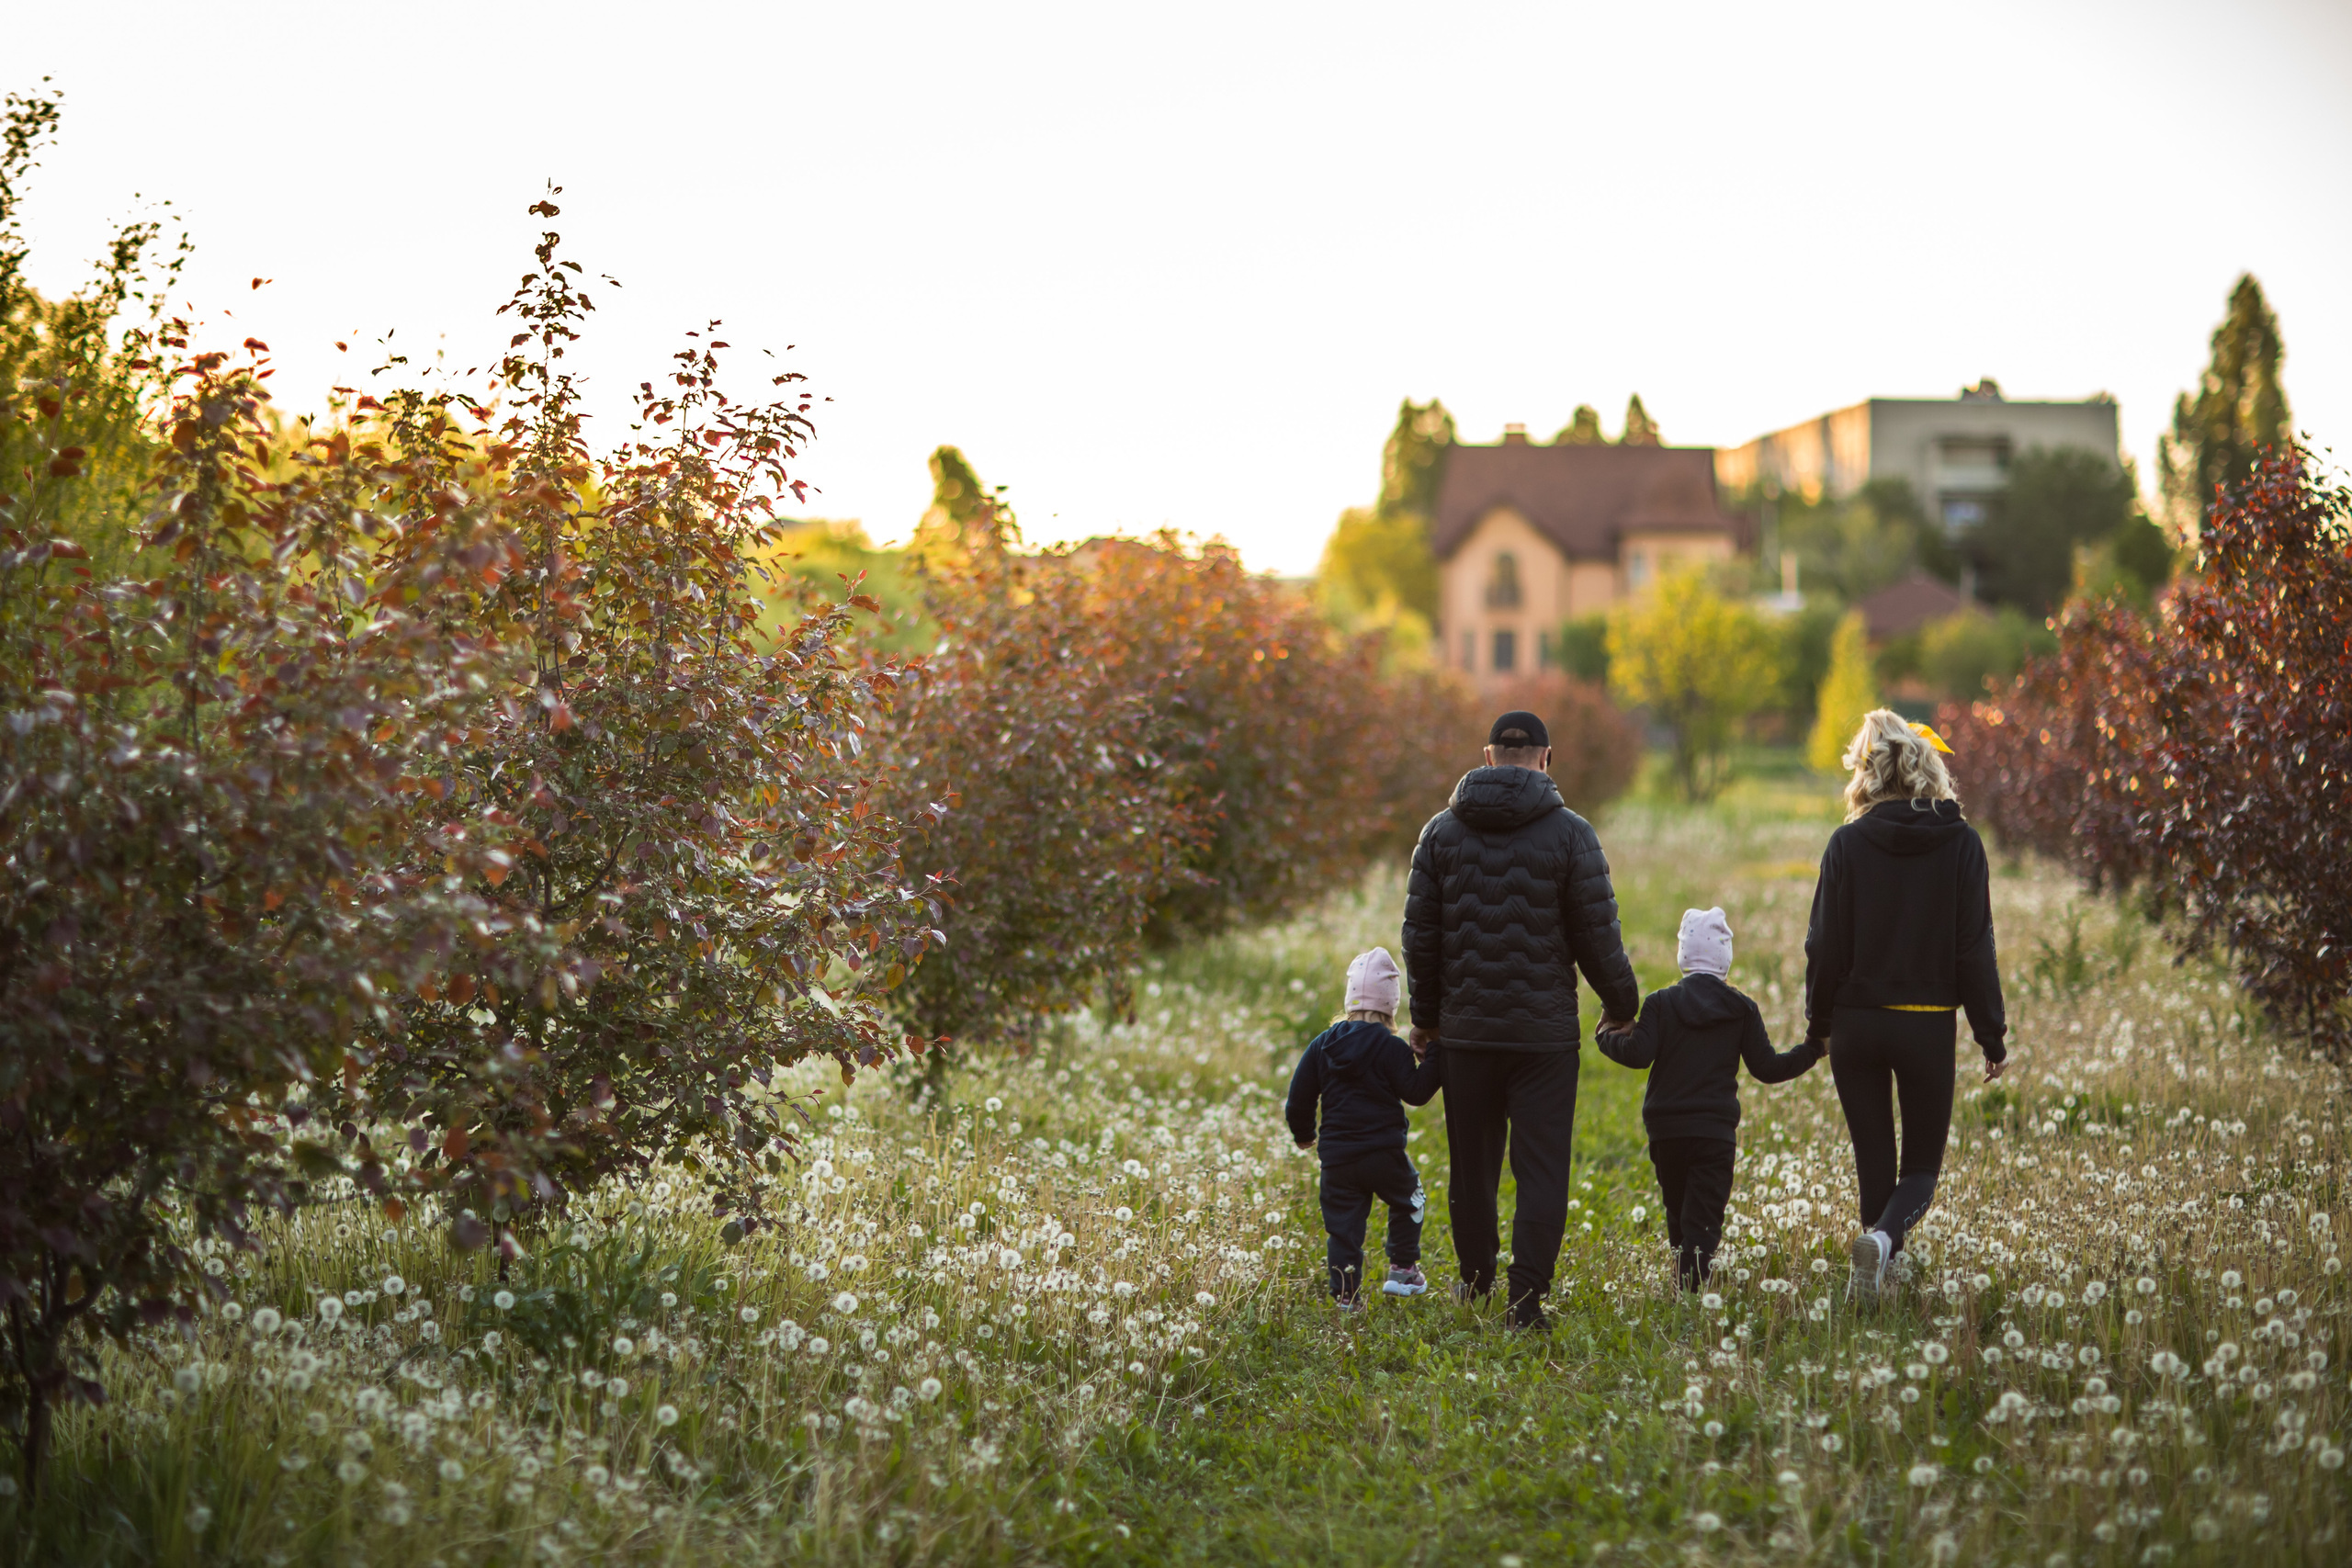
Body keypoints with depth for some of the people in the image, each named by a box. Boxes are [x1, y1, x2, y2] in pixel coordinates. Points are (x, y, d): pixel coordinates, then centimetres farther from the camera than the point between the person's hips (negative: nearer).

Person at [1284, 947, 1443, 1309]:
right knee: (1407, 1199, 23)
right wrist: (1432, 1061, 4)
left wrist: (1305, 1135, 24)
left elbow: (1299, 1097, 8)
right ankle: (1403, 1269, 20)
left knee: (1343, 1225, 5)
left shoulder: (1321, 1045, 4)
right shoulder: (1391, 1047, -8)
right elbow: (1415, 1092, -8)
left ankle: (1346, 1296, 0)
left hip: (1336, 1156, 3)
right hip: (1383, 1153, -2)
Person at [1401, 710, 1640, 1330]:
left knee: (1472, 1164, 16)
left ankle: (1475, 1280, 30)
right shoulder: (1569, 833, -6)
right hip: (1545, 1032, -3)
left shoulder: (1442, 830, 2)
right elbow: (1597, 935, -5)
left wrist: (1427, 1015, 16)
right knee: (1541, 1168, 0)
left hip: (1465, 1029, 3)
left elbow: (1420, 935, 5)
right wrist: (1621, 1003, 12)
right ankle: (1526, 1300, -6)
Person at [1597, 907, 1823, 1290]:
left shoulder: (1661, 1003, 1)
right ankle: (1691, 1291, -23)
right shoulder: (1742, 1009, 3)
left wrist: (1609, 1036, 8)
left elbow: (1638, 1054, -11)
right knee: (1703, 1222, -5)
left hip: (1665, 1129, 1)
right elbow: (1767, 1068, 4)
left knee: (1678, 1218, 15)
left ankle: (1683, 1288, 17)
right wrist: (1813, 1049, 18)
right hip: (1716, 1130, -1)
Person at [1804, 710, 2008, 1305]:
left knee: (1874, 1160, 14)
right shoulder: (1961, 842, -4)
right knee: (1922, 1165, 9)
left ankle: (1885, 1278, 16)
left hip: (1857, 1024, 0)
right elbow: (1975, 948, -4)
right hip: (1930, 1026, 0)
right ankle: (1884, 1237, -20)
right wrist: (1992, 1035, 3)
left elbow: (1826, 945, -5)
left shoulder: (1848, 843, -6)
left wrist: (1819, 1022, 9)